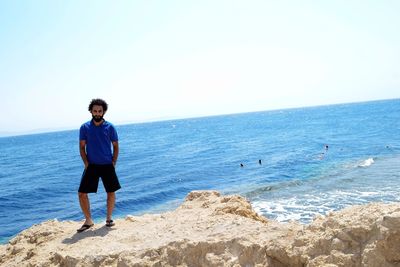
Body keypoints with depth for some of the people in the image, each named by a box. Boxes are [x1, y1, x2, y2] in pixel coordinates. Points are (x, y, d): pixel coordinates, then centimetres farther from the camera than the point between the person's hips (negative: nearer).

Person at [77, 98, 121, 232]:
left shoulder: (110, 127, -2)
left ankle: (109, 218, 24)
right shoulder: (85, 127, -1)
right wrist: (86, 163, -6)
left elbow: (115, 146, 4)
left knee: (111, 192, 4)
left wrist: (113, 163, -4)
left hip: (107, 165, 0)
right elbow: (82, 147, 4)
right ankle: (88, 220, 11)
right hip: (91, 166, 0)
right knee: (82, 193, -5)